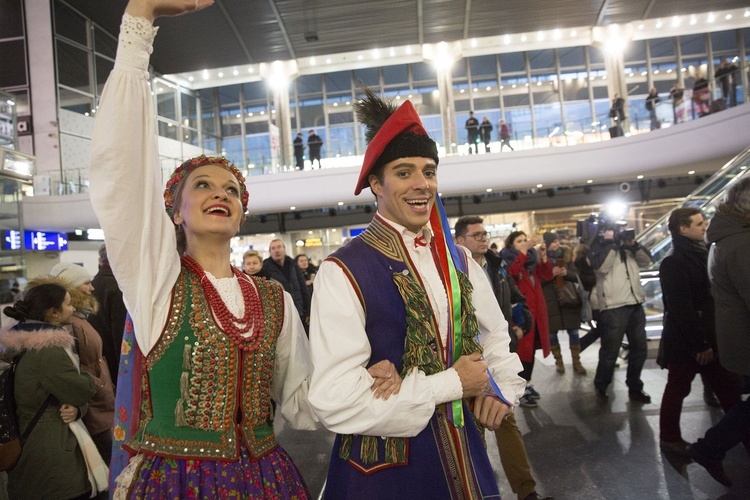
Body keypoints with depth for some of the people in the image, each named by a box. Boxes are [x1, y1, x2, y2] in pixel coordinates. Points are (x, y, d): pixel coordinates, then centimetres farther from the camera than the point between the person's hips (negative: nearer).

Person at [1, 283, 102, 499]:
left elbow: (67, 390, 8)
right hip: (51, 454, -10)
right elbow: (83, 390, -20)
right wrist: (87, 378, 2)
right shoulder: (48, 352, -23)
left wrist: (78, 408, -12)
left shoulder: (31, 345, 10)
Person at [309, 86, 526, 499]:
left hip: (461, 456, 6)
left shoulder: (458, 261, 3)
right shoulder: (342, 272, -19)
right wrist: (450, 385, -18)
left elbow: (494, 335, 18)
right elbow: (335, 401, -25)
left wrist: (502, 386, -2)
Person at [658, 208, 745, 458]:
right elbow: (681, 307, -21)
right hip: (684, 341, -8)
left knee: (729, 388, 11)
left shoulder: (701, 254, 12)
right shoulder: (673, 263, -17)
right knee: (678, 389, 5)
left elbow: (711, 296, 15)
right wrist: (699, 344, -20)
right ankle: (670, 438, 19)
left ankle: (740, 432, 21)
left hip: (708, 336, 8)